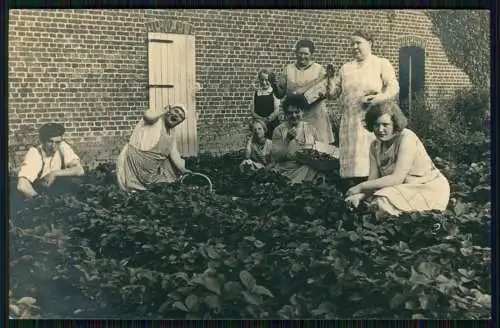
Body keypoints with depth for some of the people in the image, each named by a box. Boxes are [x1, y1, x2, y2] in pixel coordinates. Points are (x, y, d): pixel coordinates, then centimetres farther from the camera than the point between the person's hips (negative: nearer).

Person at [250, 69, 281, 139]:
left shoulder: (274, 93, 2)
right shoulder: (255, 94, 10)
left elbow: (276, 112, -3)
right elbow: (252, 112, 5)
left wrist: (268, 119, -18)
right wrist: (262, 119, -12)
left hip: (272, 125, -2)